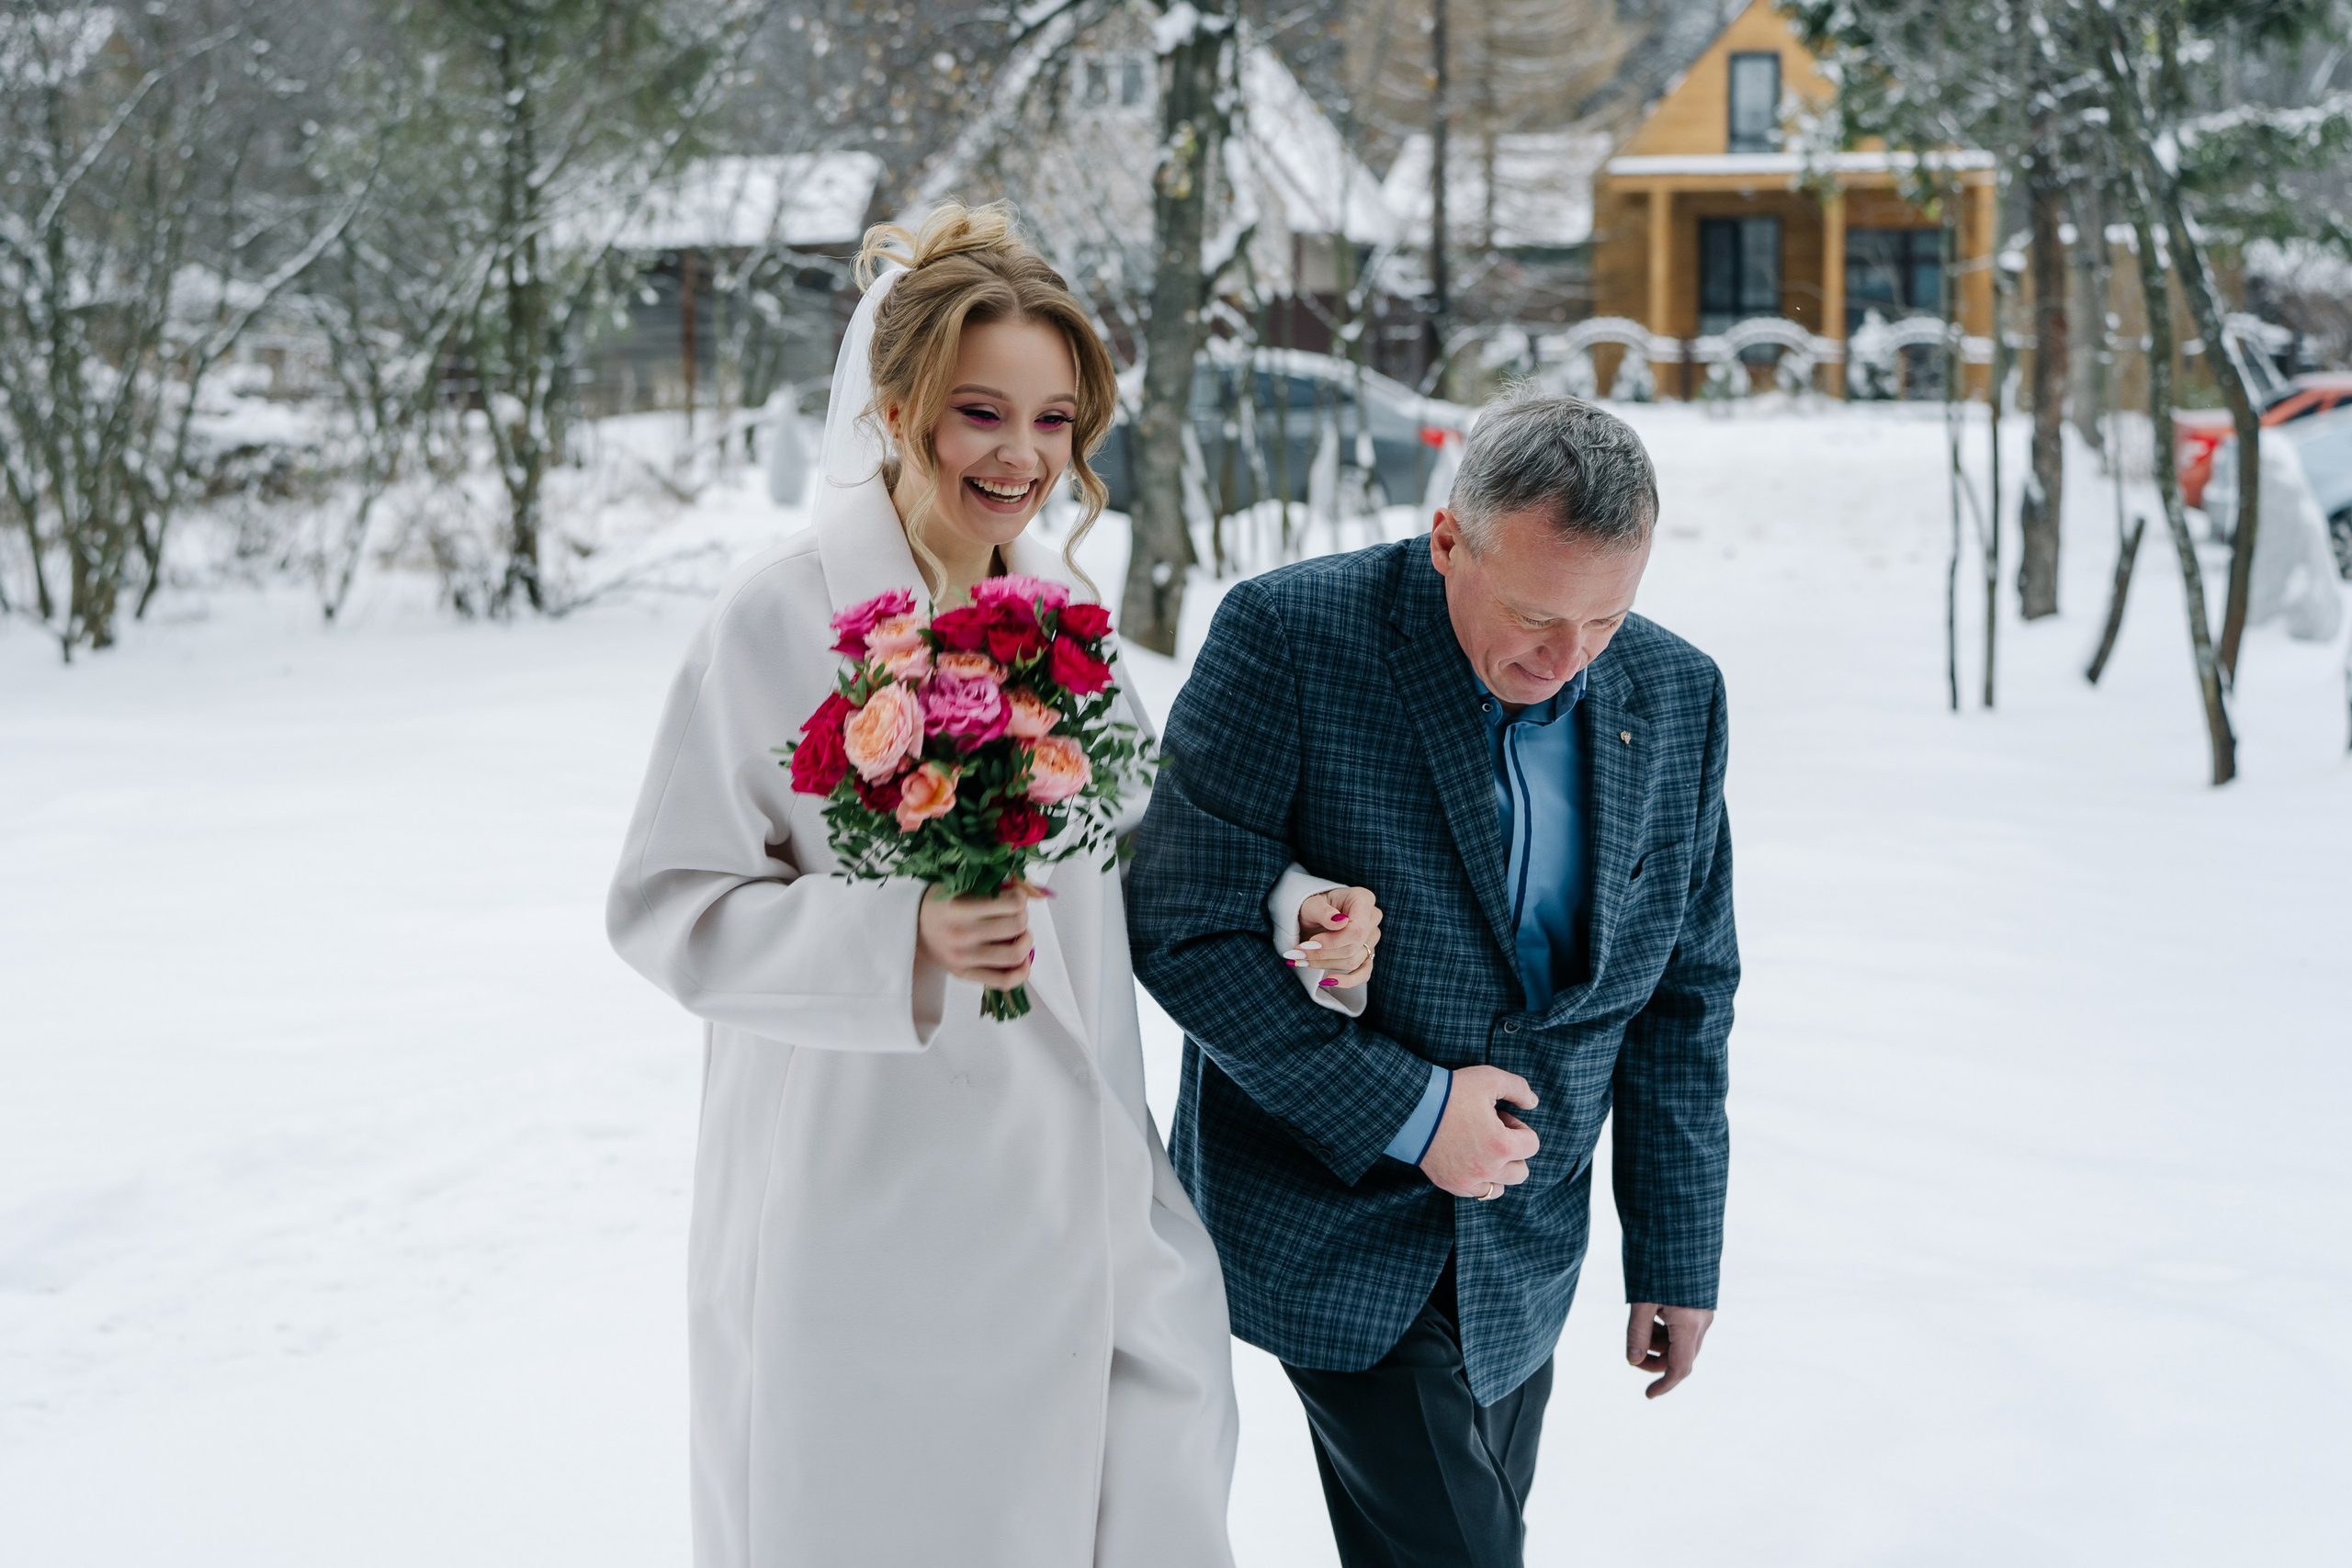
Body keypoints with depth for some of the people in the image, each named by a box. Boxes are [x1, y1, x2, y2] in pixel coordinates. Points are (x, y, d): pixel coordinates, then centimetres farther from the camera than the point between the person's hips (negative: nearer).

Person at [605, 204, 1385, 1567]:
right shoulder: (784, 615, -11)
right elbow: (667, 907, -11)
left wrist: (1291, 914, 0)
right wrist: (902, 942, -25)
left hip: (1077, 1210, 6)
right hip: (864, 1229, -5)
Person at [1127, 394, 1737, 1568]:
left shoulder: (1674, 695, -3)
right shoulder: (1287, 638, -18)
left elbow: (1683, 991, 5)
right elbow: (1182, 930, -18)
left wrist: (1677, 1255, 7)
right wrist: (1403, 1111, -20)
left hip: (1522, 1251, 5)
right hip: (1331, 1227, -5)